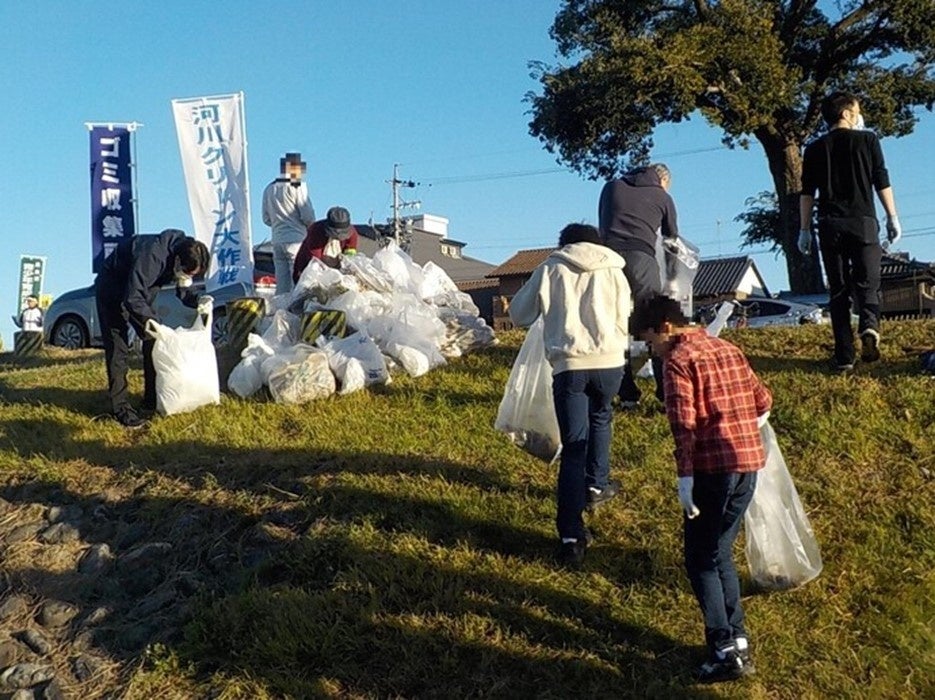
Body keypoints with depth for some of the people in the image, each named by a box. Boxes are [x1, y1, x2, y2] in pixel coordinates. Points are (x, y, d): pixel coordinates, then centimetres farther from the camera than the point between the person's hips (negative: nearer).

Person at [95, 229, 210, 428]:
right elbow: (132, 299, -38)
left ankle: (153, 399, 13)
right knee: (117, 348, -11)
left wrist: (197, 301, -25)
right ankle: (121, 408, -9)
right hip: (113, 289, -8)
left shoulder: (183, 250, -15)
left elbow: (182, 291, -4)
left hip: (139, 290, 8)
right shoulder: (151, 256, -39)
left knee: (154, 341, 5)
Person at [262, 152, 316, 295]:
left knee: (281, 284, 8)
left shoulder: (269, 189, 11)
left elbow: (266, 219, 14)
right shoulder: (297, 186, -8)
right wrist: (310, 225, 9)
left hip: (276, 240, 6)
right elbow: (308, 215, -11)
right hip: (296, 240, -6)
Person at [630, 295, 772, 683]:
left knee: (701, 560, 4)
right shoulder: (727, 349, 15)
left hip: (714, 467, -8)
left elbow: (684, 423, -16)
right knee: (719, 553, 18)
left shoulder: (678, 360, -7)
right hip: (749, 462, 8)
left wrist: (685, 477, -15)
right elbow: (763, 402, 19)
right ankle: (739, 641, 18)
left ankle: (725, 650, 1)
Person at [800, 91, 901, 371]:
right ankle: (869, 325, -32)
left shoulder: (815, 149, 11)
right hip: (863, 221, -2)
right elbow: (882, 182, 3)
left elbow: (807, 193, 7)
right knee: (867, 281, 0)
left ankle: (844, 357, -3)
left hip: (830, 224, 2)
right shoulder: (867, 139, 7)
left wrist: (804, 230, 9)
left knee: (838, 290, 3)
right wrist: (892, 217, 7)